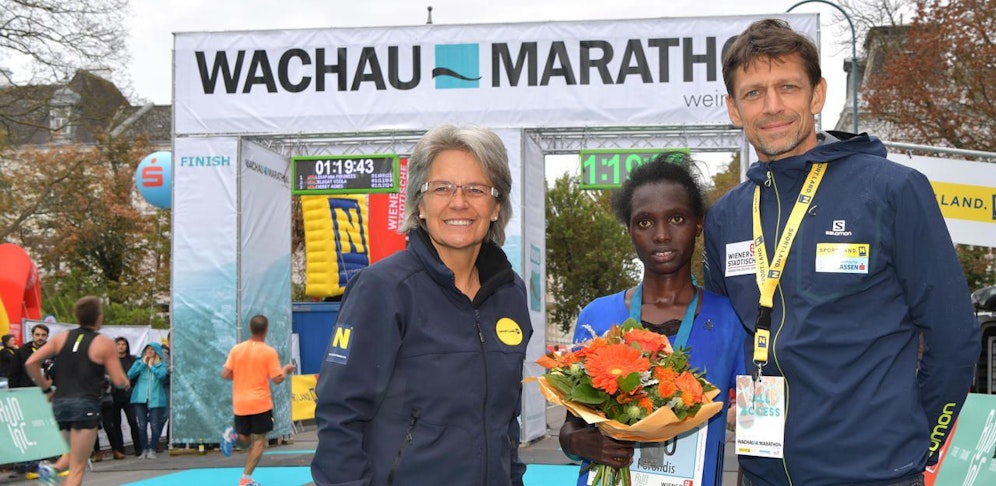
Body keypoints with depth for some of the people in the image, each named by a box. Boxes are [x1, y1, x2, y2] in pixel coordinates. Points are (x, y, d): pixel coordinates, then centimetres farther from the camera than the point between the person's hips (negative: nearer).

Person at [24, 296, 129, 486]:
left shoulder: (62, 337, 10)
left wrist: (46, 388, 12)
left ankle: (52, 468, 1)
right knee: (77, 468, -2)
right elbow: (119, 381, -5)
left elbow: (30, 363, 3)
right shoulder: (104, 343, -2)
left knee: (75, 454, 28)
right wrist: (126, 381, 18)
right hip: (85, 406, -5)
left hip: (60, 404, 5)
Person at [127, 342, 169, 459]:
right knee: (142, 426, -2)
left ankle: (152, 450, 1)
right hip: (140, 398, 1)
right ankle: (144, 450, 5)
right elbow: (130, 375, -3)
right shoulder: (139, 362, 13)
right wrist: (143, 364, -3)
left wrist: (151, 366, -3)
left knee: (155, 426, -6)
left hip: (156, 399, -1)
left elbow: (162, 375, -12)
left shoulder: (161, 364, 9)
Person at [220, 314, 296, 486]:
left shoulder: (236, 349, 2)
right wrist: (286, 370, 10)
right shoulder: (269, 352, -9)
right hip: (260, 403, -4)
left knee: (245, 440, 20)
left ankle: (232, 435, -13)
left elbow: (225, 374, 0)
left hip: (240, 404, 4)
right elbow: (277, 379, -9)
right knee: (259, 441, 5)